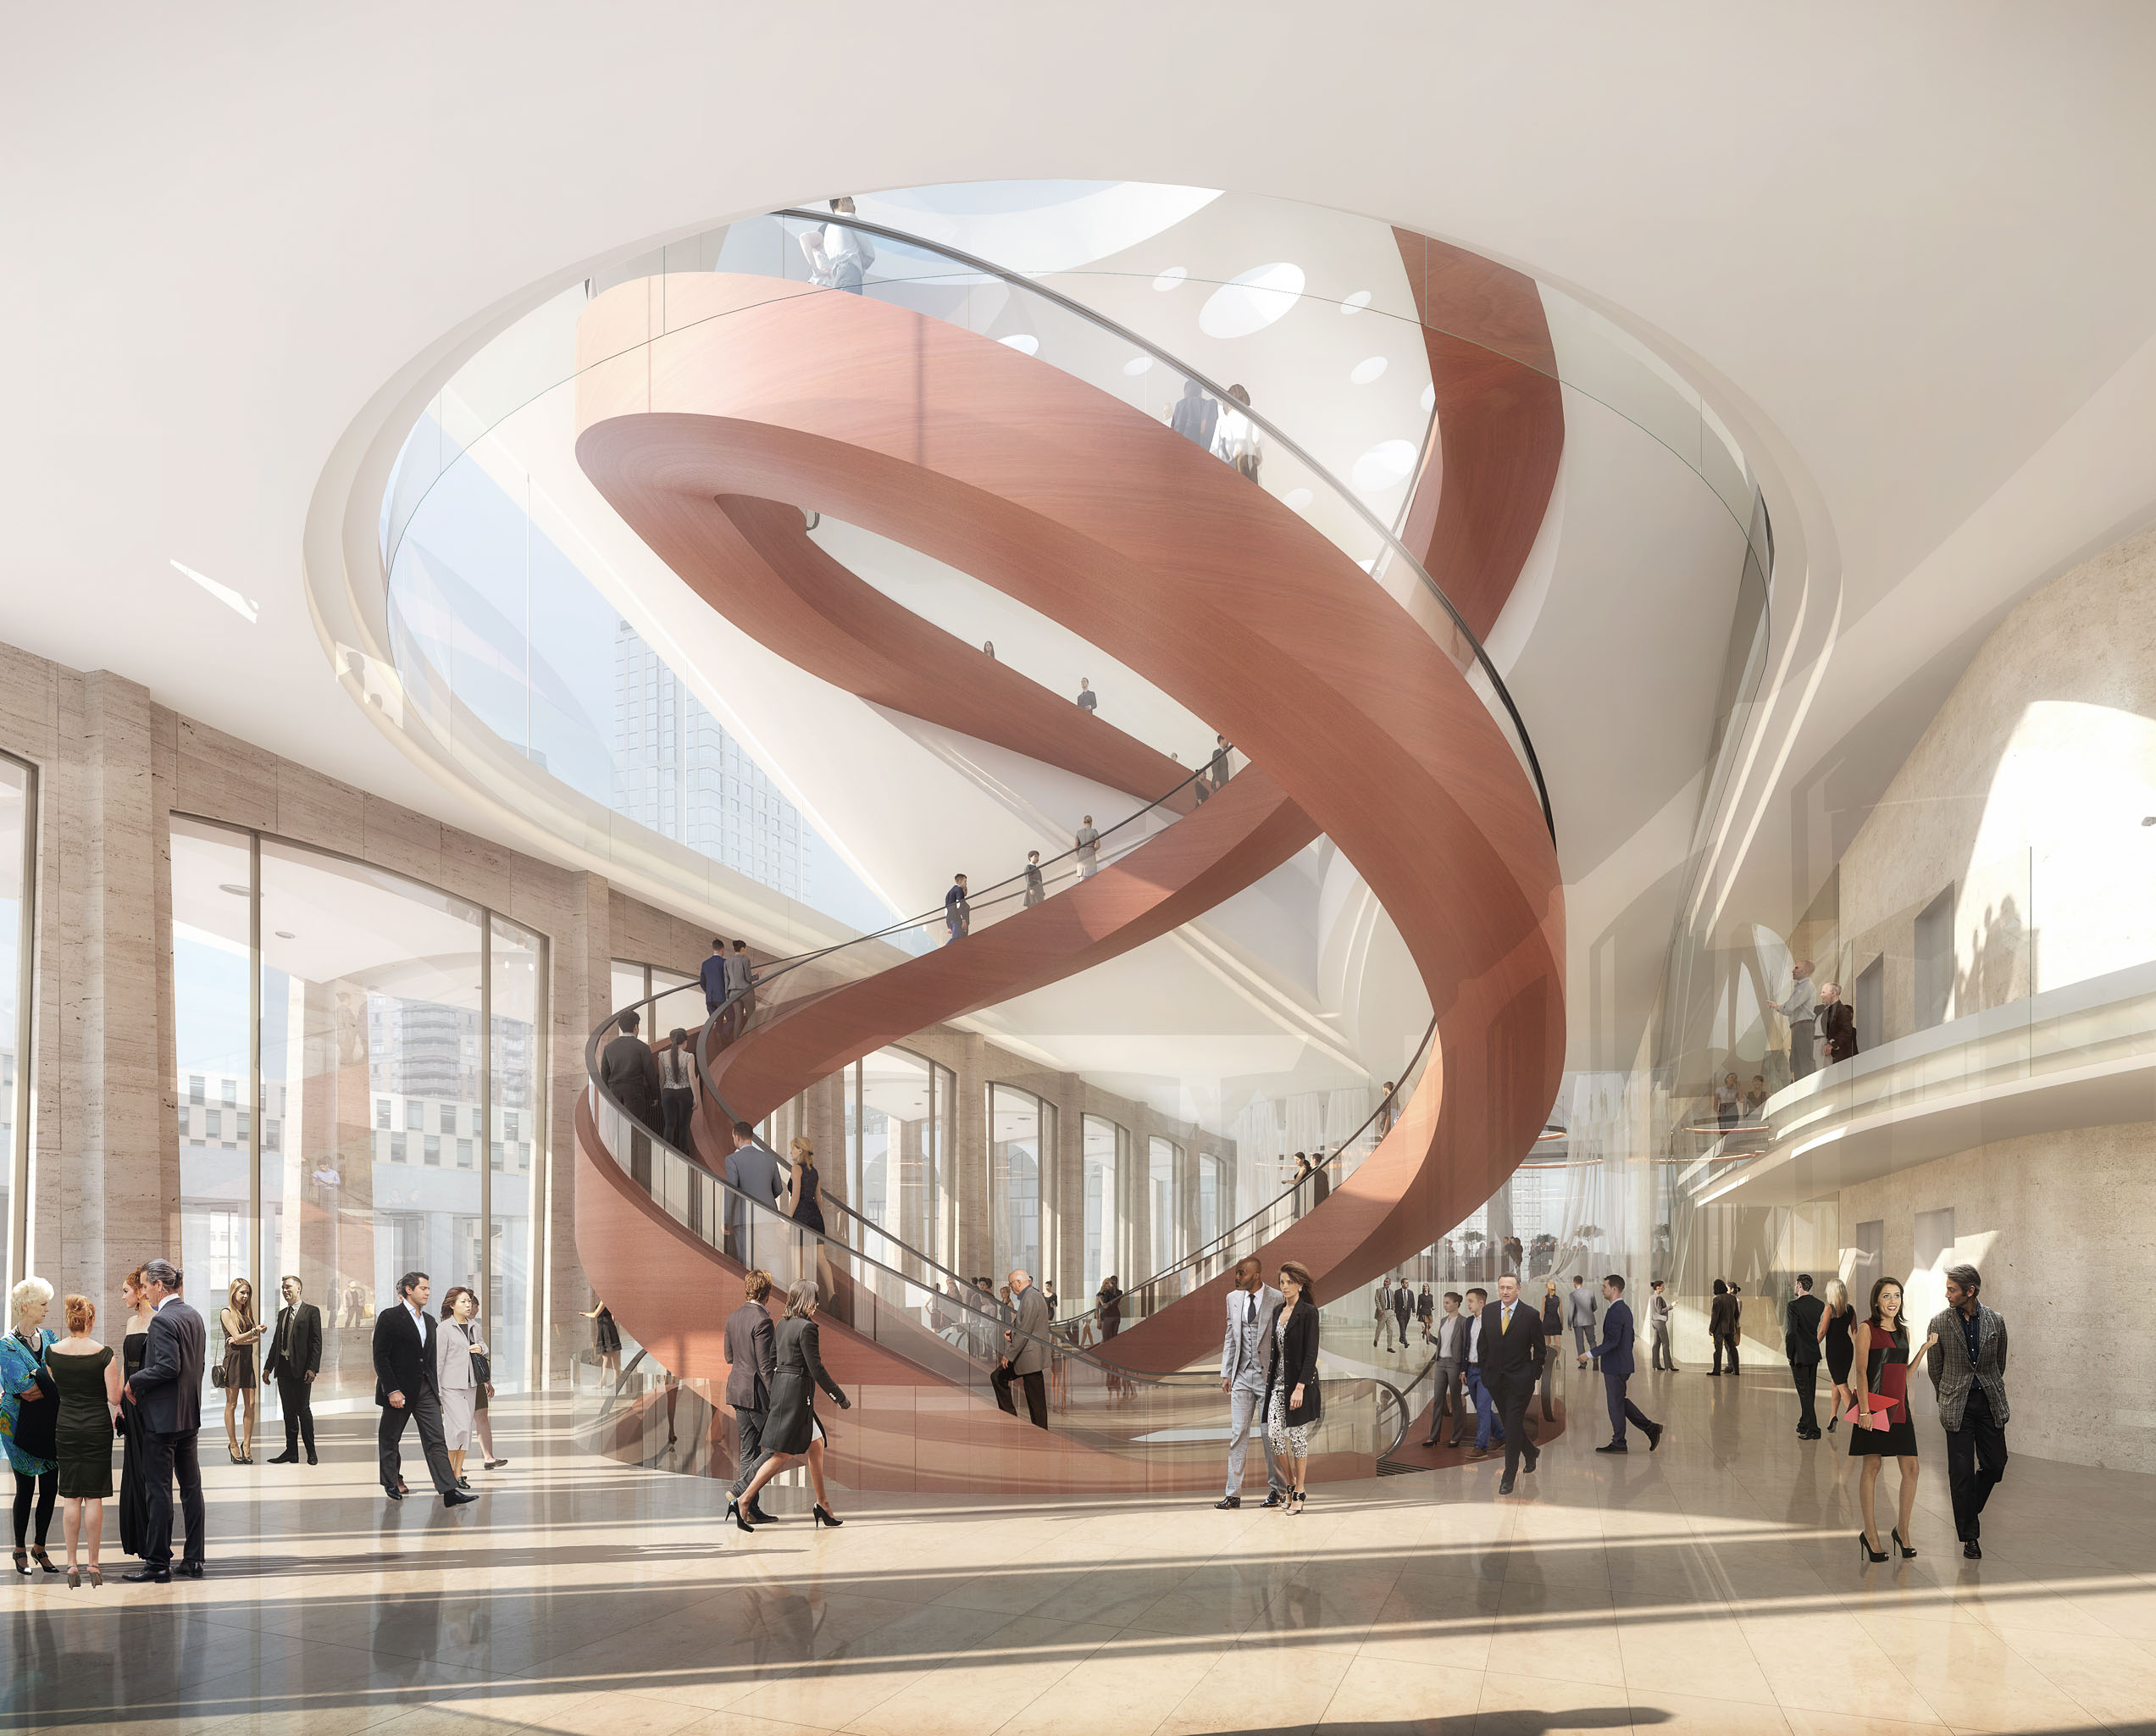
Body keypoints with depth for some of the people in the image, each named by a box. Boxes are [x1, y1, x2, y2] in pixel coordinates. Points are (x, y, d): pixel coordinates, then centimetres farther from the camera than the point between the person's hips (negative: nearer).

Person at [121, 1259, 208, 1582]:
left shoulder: (162, 1320, -17)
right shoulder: (194, 1316, 11)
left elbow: (168, 1367, -25)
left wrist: (134, 1382, -11)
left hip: (163, 1416, -9)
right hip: (190, 1415, 9)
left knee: (159, 1491, -3)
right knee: (191, 1487, 10)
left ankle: (158, 1564, 0)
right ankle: (194, 1560, 14)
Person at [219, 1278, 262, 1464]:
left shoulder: (247, 1313, 18)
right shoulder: (226, 1312, -1)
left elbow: (257, 1339, 9)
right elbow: (237, 1337, -11)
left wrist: (240, 1340, -8)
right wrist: (254, 1331, -26)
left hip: (247, 1360, 6)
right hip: (233, 1359, -6)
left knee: (250, 1404, 0)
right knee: (232, 1404, -1)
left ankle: (246, 1445, 5)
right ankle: (233, 1445, 4)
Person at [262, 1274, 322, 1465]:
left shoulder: (311, 1311, -3)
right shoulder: (282, 1313, 17)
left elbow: (316, 1342, -8)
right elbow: (276, 1341, 19)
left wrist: (312, 1368, -16)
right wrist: (268, 1367, 12)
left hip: (301, 1368, -6)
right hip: (283, 1368, 6)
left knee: (303, 1410, -3)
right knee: (288, 1412, 8)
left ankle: (311, 1451, 6)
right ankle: (291, 1452, 12)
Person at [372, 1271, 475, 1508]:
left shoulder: (429, 1321, 14)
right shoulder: (389, 1317, -8)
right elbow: (380, 1357, -12)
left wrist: (435, 1389, 14)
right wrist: (392, 1390, -18)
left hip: (426, 1389, 5)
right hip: (399, 1388, -5)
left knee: (436, 1440, -4)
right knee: (389, 1439, 9)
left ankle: (449, 1492, -11)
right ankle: (391, 1483, 27)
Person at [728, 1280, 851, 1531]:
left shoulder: (782, 1325, 10)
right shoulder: (807, 1328, -16)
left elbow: (771, 1361, 14)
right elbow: (816, 1369, -17)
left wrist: (773, 1396, 23)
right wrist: (841, 1398, -9)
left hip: (779, 1388, 10)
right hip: (796, 1394, -10)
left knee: (816, 1445, 16)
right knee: (782, 1454, -7)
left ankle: (823, 1505, 20)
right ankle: (743, 1501, -9)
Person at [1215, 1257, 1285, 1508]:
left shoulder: (1277, 1299, -8)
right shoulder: (1233, 1298, 8)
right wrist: (1226, 1373, 10)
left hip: (1268, 1375, -4)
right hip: (1242, 1375, 4)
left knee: (1270, 1434, 2)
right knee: (1238, 1433, 1)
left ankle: (1277, 1489, 17)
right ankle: (1233, 1494, 3)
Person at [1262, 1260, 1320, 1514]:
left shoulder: (1309, 1312, -11)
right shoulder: (1278, 1310, 11)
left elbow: (1311, 1353, -15)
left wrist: (1300, 1388, -20)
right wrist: (1270, 1380, 14)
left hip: (1299, 1381, -6)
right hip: (1278, 1380, 6)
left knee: (1297, 1435, 0)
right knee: (1274, 1433, 0)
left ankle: (1299, 1492, 10)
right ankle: (1291, 1484, 16)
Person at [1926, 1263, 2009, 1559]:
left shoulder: (1995, 1322, 0)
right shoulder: (1940, 1324, -4)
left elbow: (1999, 1364, 13)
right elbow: (1934, 1369, 7)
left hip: (1990, 1402, 2)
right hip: (1957, 1407, -2)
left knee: (1995, 1464, 4)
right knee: (1961, 1471, -2)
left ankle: (1970, 1509, 31)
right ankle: (1969, 1536, 7)